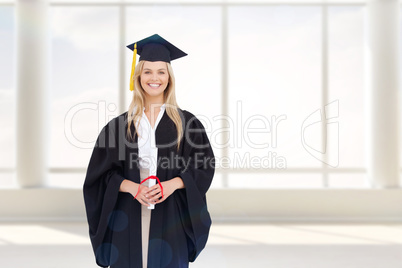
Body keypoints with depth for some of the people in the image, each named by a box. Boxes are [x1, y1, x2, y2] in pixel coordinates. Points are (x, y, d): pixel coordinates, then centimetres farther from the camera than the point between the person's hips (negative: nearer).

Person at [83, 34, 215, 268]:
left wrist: (173, 184, -13)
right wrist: (131, 187, -14)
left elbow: (204, 166, 2)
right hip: (129, 219, 1)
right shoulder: (120, 125, 5)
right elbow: (102, 174, 4)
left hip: (171, 218, 0)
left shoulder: (186, 122, 4)